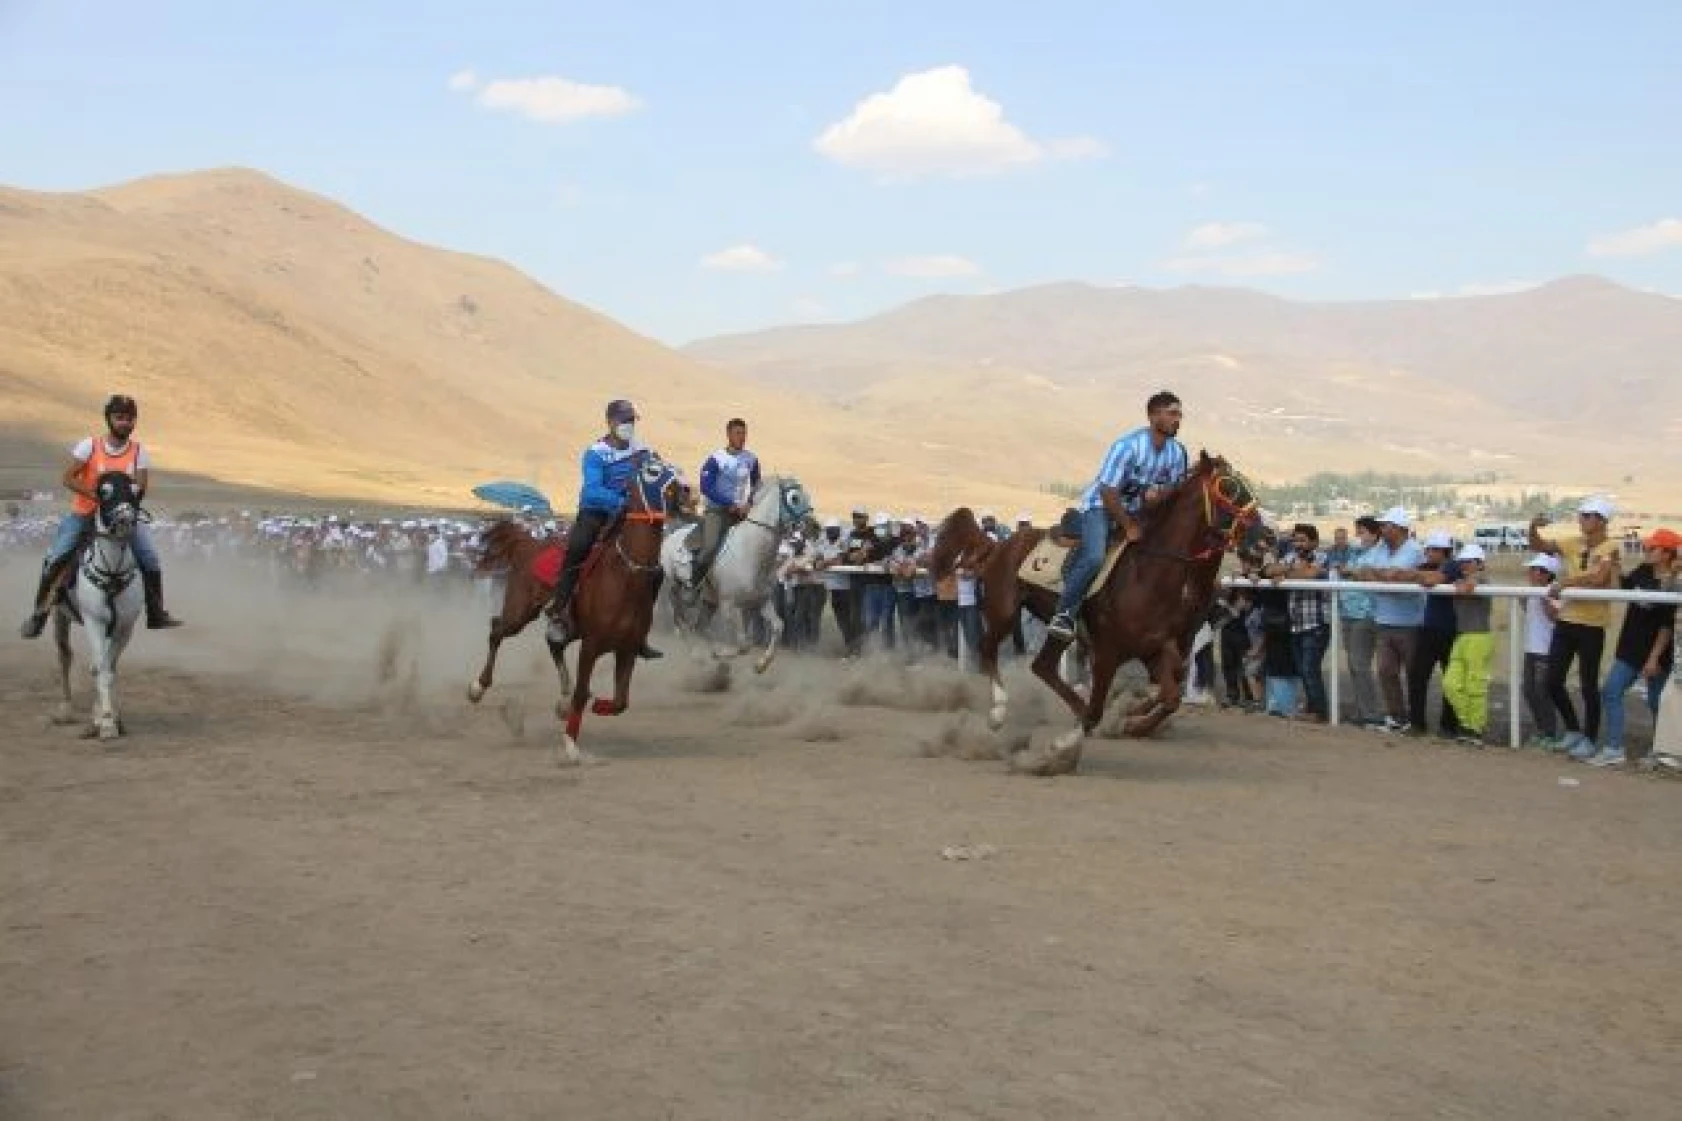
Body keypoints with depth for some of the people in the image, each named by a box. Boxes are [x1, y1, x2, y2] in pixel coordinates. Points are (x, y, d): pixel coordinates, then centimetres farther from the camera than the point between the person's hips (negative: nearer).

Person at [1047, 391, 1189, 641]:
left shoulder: (1178, 452, -4)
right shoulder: (1129, 446, -24)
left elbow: (1175, 486, 7)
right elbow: (1108, 491, -23)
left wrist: (1160, 493, -18)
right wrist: (1129, 528, -20)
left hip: (1138, 510, 7)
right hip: (1101, 506, -7)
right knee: (1094, 558, -30)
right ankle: (1064, 614, -21)